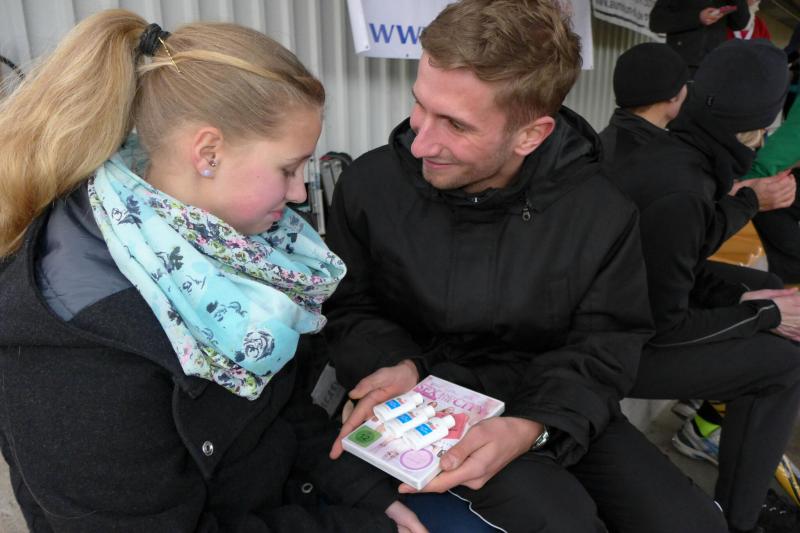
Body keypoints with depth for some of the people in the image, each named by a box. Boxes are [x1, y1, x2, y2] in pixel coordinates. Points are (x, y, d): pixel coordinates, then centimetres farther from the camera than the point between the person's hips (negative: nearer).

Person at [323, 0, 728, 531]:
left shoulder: (602, 210, -13)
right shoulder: (369, 184, -13)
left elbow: (603, 349, -7)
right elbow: (348, 309, -1)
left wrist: (533, 427, -26)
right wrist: (400, 364, -22)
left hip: (559, 407, 3)